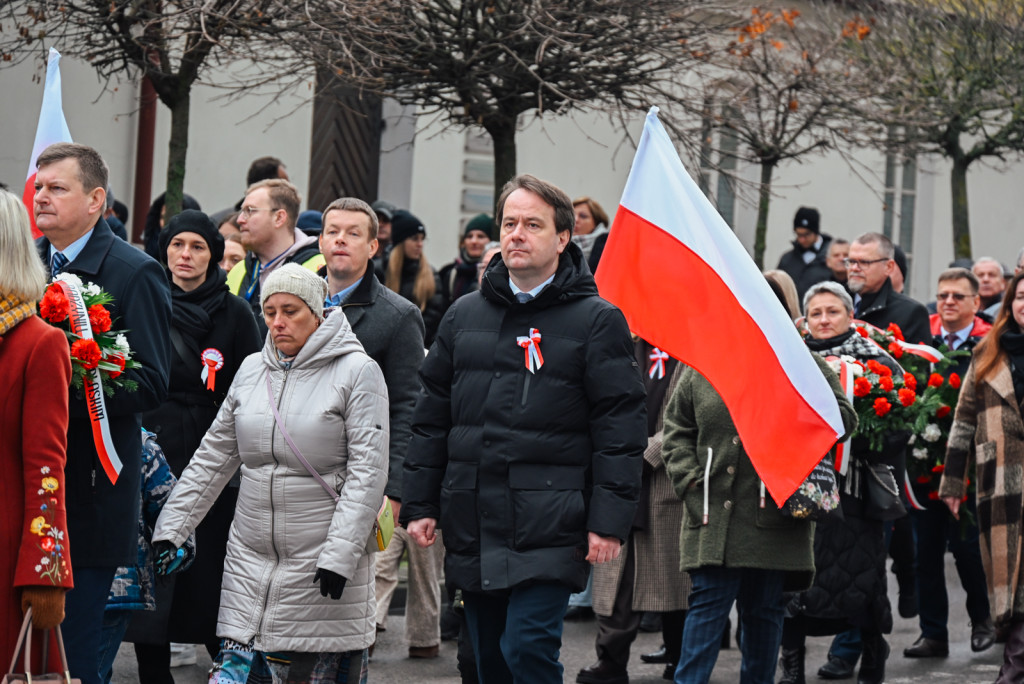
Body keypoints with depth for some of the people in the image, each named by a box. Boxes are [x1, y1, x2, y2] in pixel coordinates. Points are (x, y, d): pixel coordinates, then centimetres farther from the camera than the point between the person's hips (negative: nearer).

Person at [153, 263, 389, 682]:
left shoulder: (357, 372, -5)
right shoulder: (251, 371, 11)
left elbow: (367, 471, -11)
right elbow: (211, 459, 15)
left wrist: (339, 556, -18)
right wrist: (170, 529, 8)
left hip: (323, 565, -5)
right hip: (251, 559, 5)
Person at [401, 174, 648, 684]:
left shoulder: (596, 321, -1)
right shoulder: (464, 316, 13)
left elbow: (621, 429, -5)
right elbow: (431, 420, 16)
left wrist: (609, 520, -12)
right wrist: (419, 504, 9)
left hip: (549, 530, -5)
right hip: (472, 526, 5)